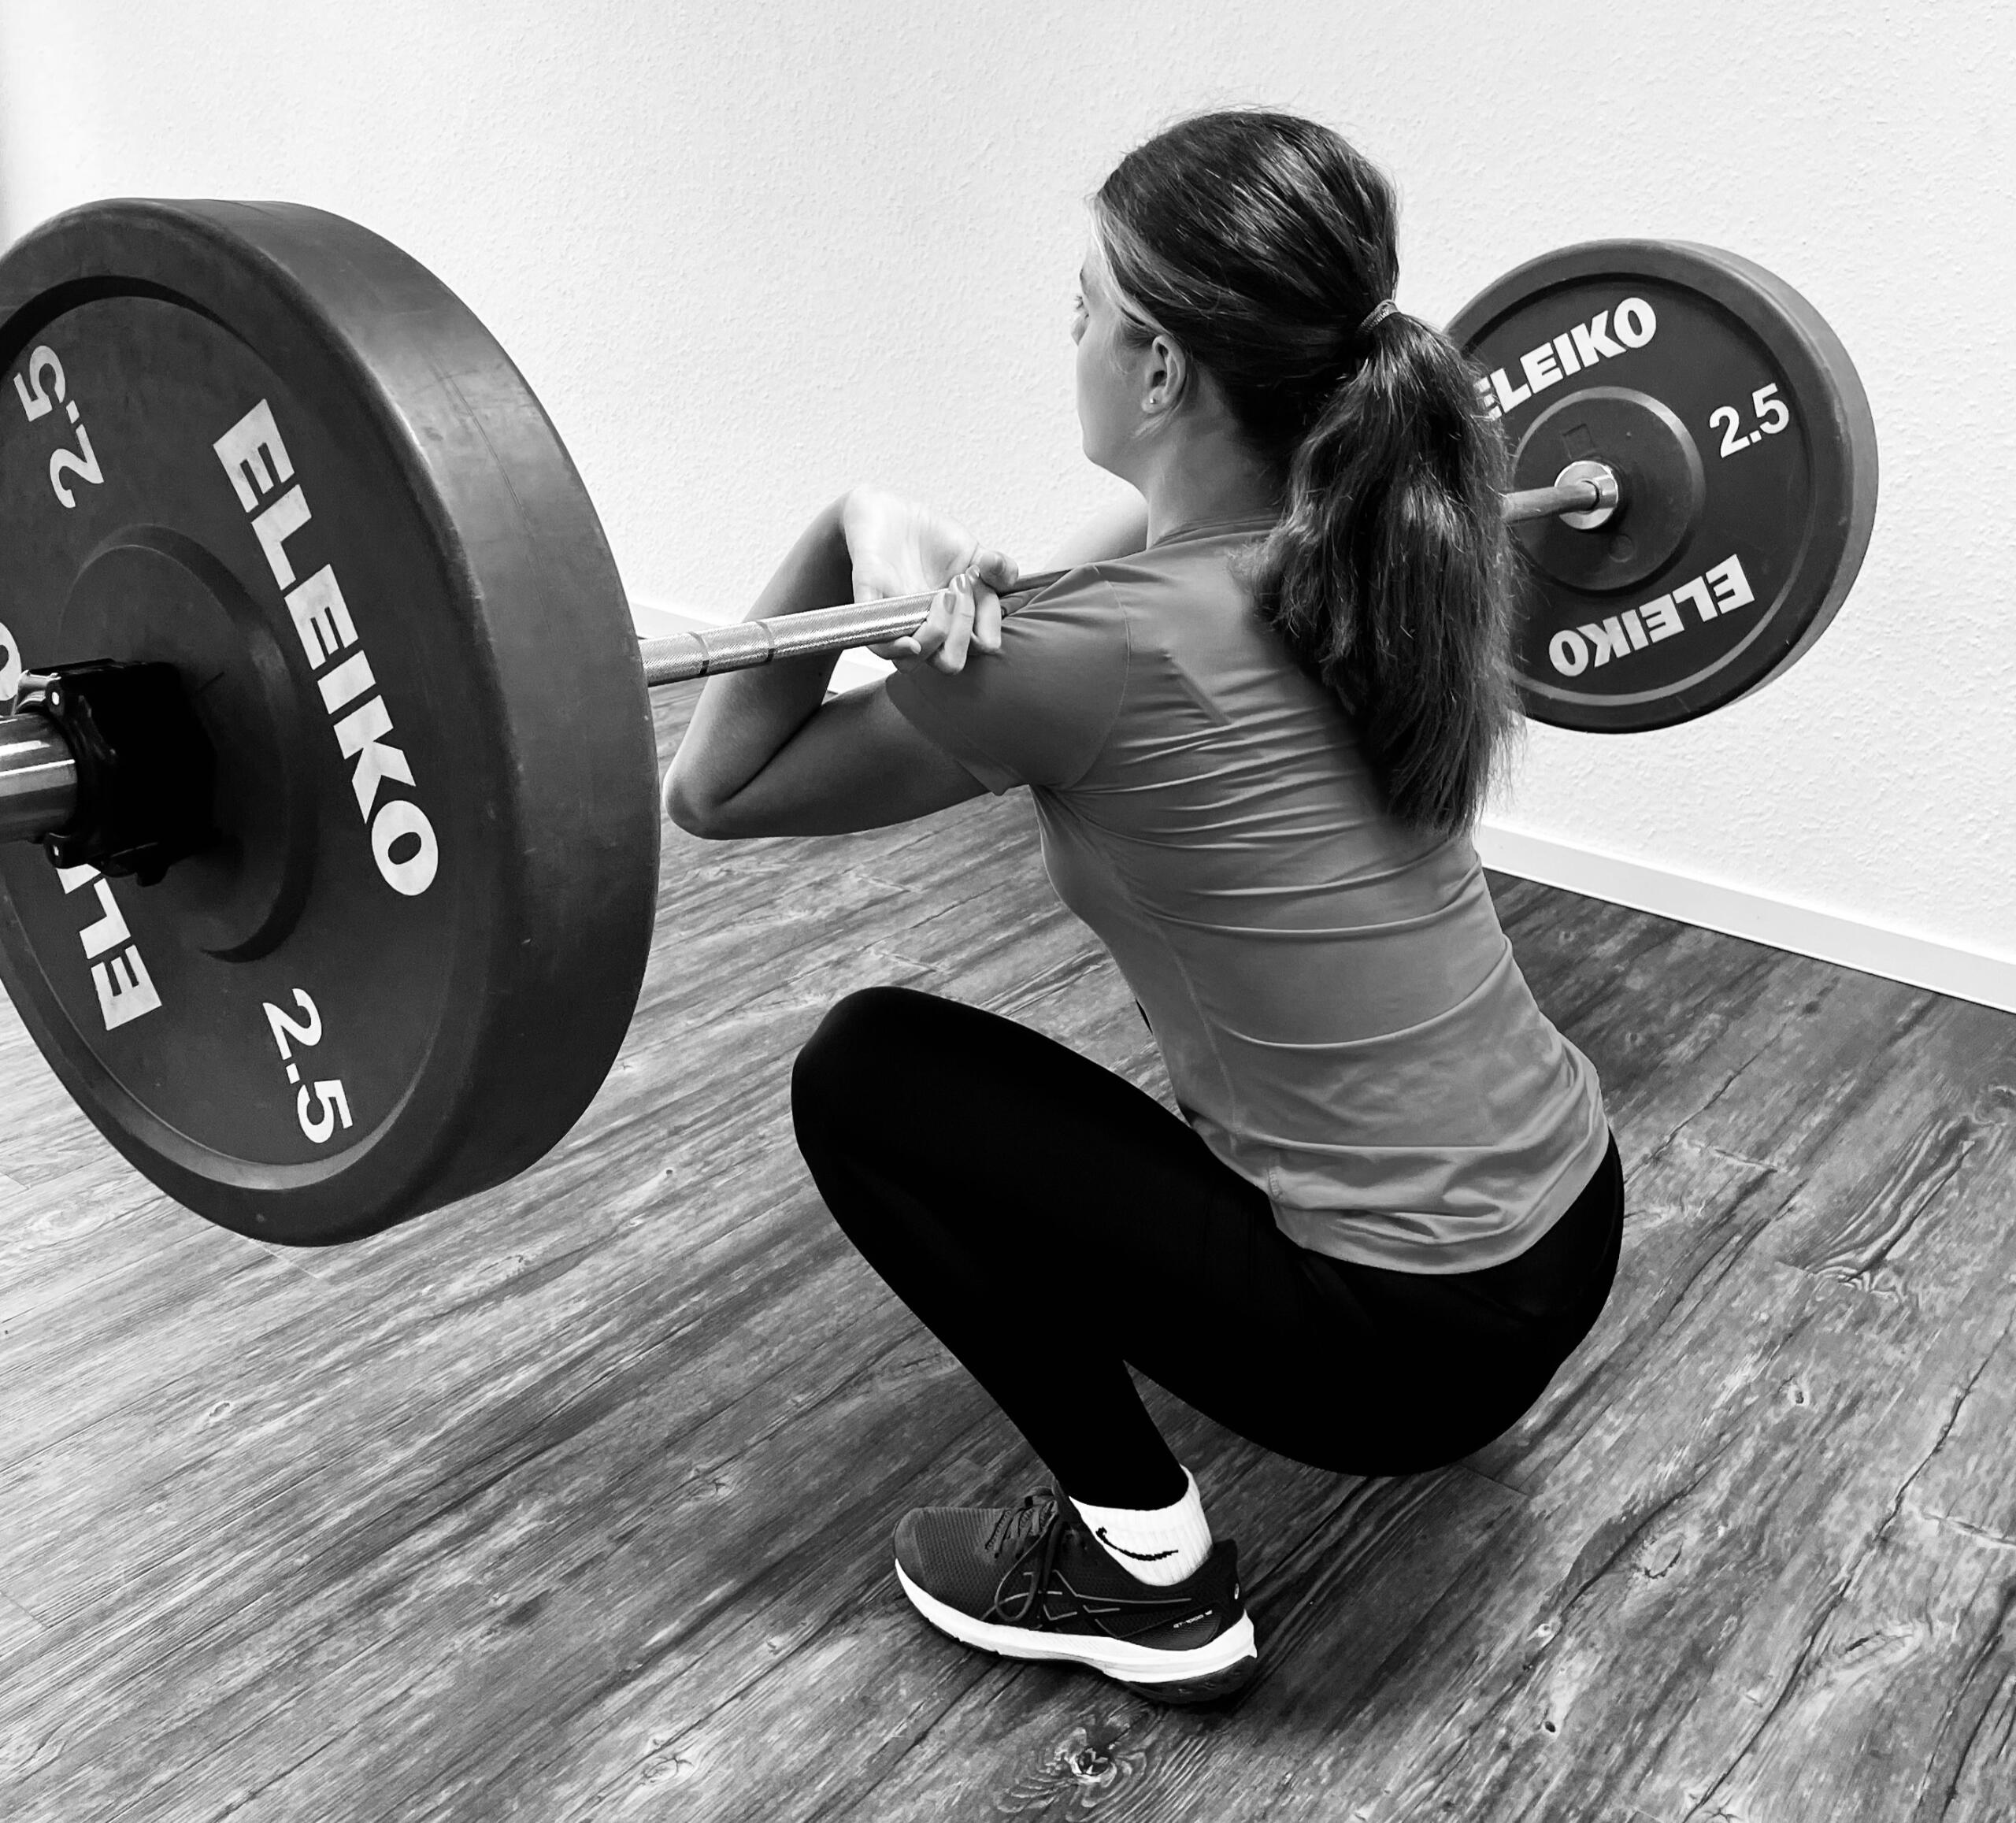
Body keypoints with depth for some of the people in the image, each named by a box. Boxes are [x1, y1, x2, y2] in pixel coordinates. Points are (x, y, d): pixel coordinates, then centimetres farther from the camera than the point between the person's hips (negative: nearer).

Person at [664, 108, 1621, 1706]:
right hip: (1574, 1230, 8)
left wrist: (855, 529, -21)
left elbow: (716, 792, -11)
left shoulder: (1101, 659, -24)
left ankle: (1148, 1568, 8)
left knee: (863, 1073, 0)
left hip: (1411, 1333, -8)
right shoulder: (1390, 549, -2)